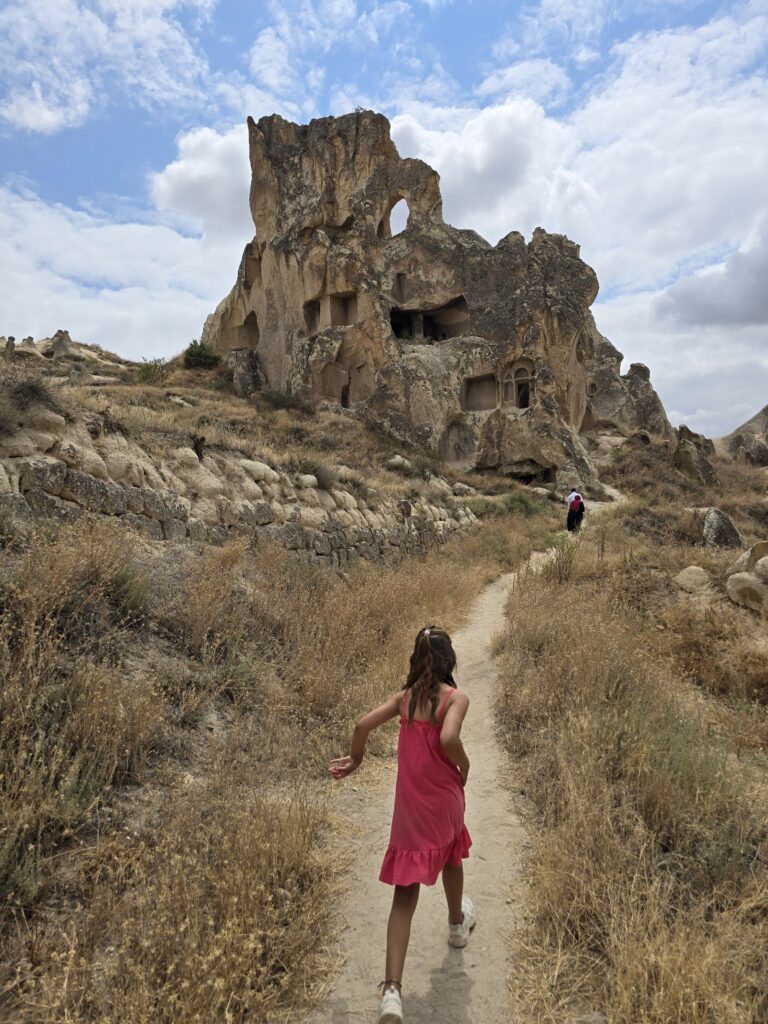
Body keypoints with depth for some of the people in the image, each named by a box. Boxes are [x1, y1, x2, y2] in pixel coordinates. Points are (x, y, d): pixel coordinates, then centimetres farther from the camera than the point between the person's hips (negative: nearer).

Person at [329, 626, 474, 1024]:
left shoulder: (404, 697, -2)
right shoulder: (456, 698, -14)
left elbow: (363, 725, -9)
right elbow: (448, 739, -31)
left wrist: (355, 760, 9)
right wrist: (464, 767, -11)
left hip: (410, 807, 2)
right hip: (445, 800, -2)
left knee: (404, 895, 5)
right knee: (450, 857, 31)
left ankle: (391, 989, -7)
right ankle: (457, 923, 56)